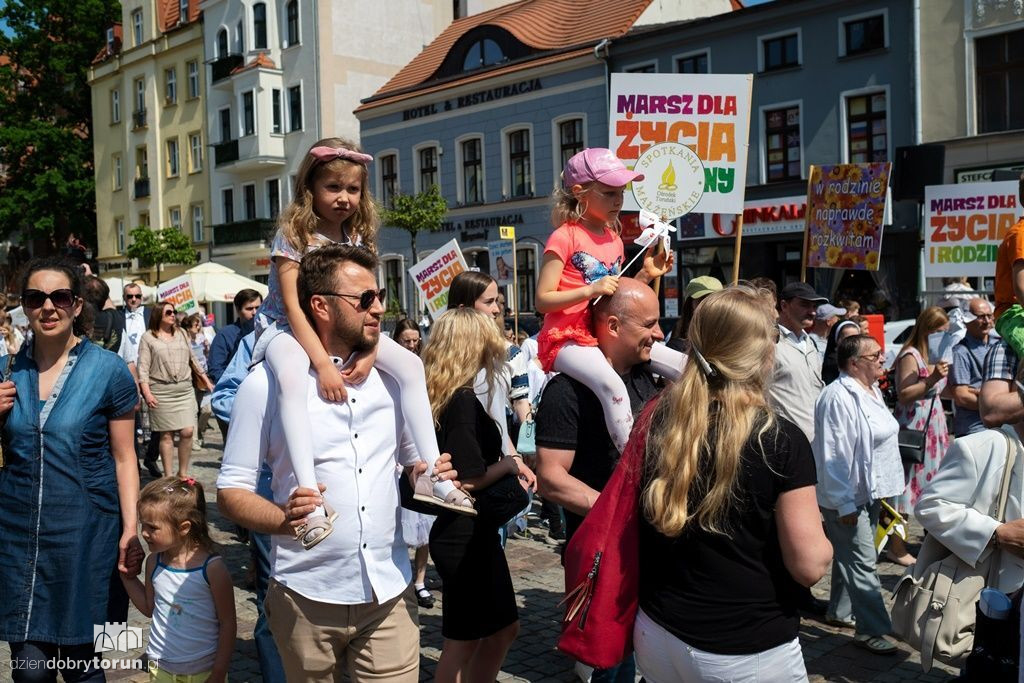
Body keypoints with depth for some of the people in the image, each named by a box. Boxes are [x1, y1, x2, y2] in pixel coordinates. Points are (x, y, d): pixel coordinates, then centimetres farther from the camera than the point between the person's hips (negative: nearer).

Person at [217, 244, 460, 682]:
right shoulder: (267, 383, -7)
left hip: (389, 591, 3)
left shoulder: (390, 376, 5)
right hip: (307, 596, -3)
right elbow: (231, 491, -5)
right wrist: (284, 518, -24)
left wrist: (430, 475, -7)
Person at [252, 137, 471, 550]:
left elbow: (370, 299, -6)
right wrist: (322, 363, -33)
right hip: (286, 328, -6)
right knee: (291, 378, -40)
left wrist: (369, 350, -24)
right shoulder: (293, 234, -16)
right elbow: (293, 306, -23)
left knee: (410, 365, -11)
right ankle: (309, 494, -45)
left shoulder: (359, 236, 0)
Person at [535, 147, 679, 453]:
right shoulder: (564, 237, -10)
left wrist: (645, 276, 7)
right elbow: (542, 301, -14)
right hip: (567, 339, -8)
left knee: (683, 365, -3)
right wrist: (591, 289, -25)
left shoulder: (614, 239, 14)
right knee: (612, 385, -36)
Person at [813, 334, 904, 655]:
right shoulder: (838, 398, -22)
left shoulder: (871, 390, 9)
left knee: (851, 554, 19)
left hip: (871, 492, 10)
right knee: (863, 562, -3)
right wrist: (845, 504, -22)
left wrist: (883, 492, 21)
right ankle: (871, 629, 6)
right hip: (848, 497, -10)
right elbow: (833, 457, -24)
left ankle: (840, 611, 33)